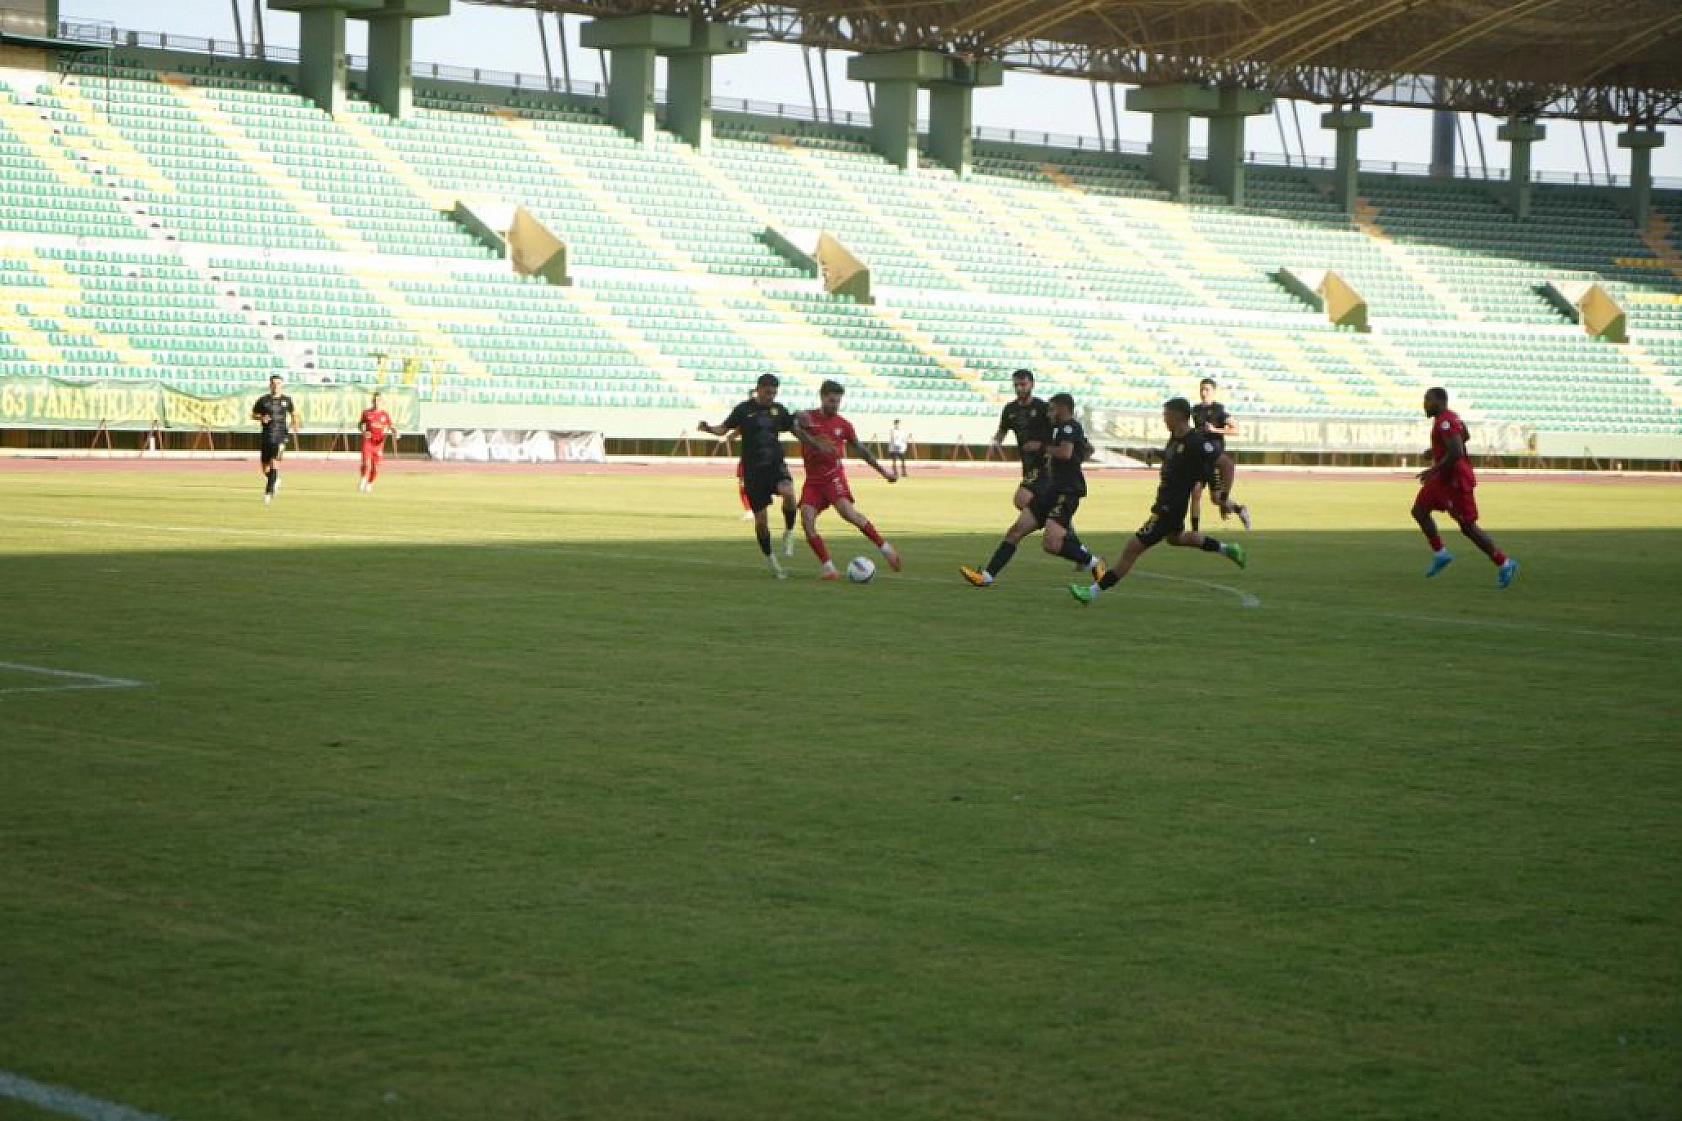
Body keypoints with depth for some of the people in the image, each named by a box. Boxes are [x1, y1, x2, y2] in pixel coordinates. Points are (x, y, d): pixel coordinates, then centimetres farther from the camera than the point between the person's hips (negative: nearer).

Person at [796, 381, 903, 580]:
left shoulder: (843, 424, 5)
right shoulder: (808, 417, 1)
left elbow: (860, 449, 15)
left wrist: (883, 472, 16)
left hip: (834, 476, -1)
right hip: (813, 479, 1)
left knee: (846, 510, -26)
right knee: (807, 520, -16)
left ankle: (884, 547, -19)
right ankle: (828, 567, -10)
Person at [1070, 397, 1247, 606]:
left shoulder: (1195, 443, -23)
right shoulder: (1175, 438, 3)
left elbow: (1226, 463, -22)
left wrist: (1223, 496, -21)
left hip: (1171, 508, -11)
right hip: (1165, 501, 11)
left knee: (1134, 547, -9)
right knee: (1175, 537, 37)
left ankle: (1094, 590, -7)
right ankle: (1227, 550, 46)